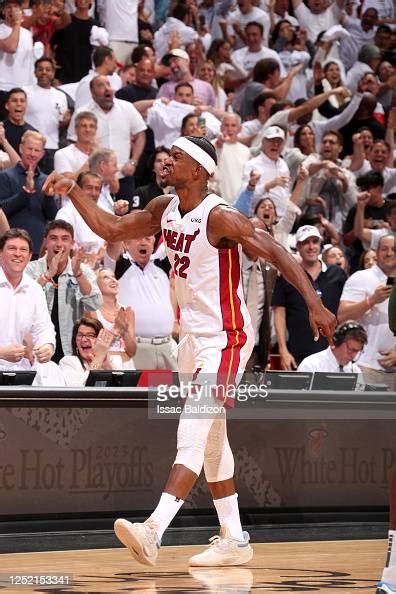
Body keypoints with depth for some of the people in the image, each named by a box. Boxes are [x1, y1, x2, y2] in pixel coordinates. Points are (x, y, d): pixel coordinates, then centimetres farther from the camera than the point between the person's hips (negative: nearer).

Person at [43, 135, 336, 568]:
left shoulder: (220, 217, -19)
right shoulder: (163, 210, 4)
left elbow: (276, 254, -21)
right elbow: (111, 229, 14)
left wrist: (314, 304, -28)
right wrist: (72, 192, 2)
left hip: (225, 338, -9)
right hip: (192, 336, 9)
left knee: (192, 433, -18)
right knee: (211, 439, 12)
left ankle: (154, 532, -29)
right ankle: (234, 540, 20)